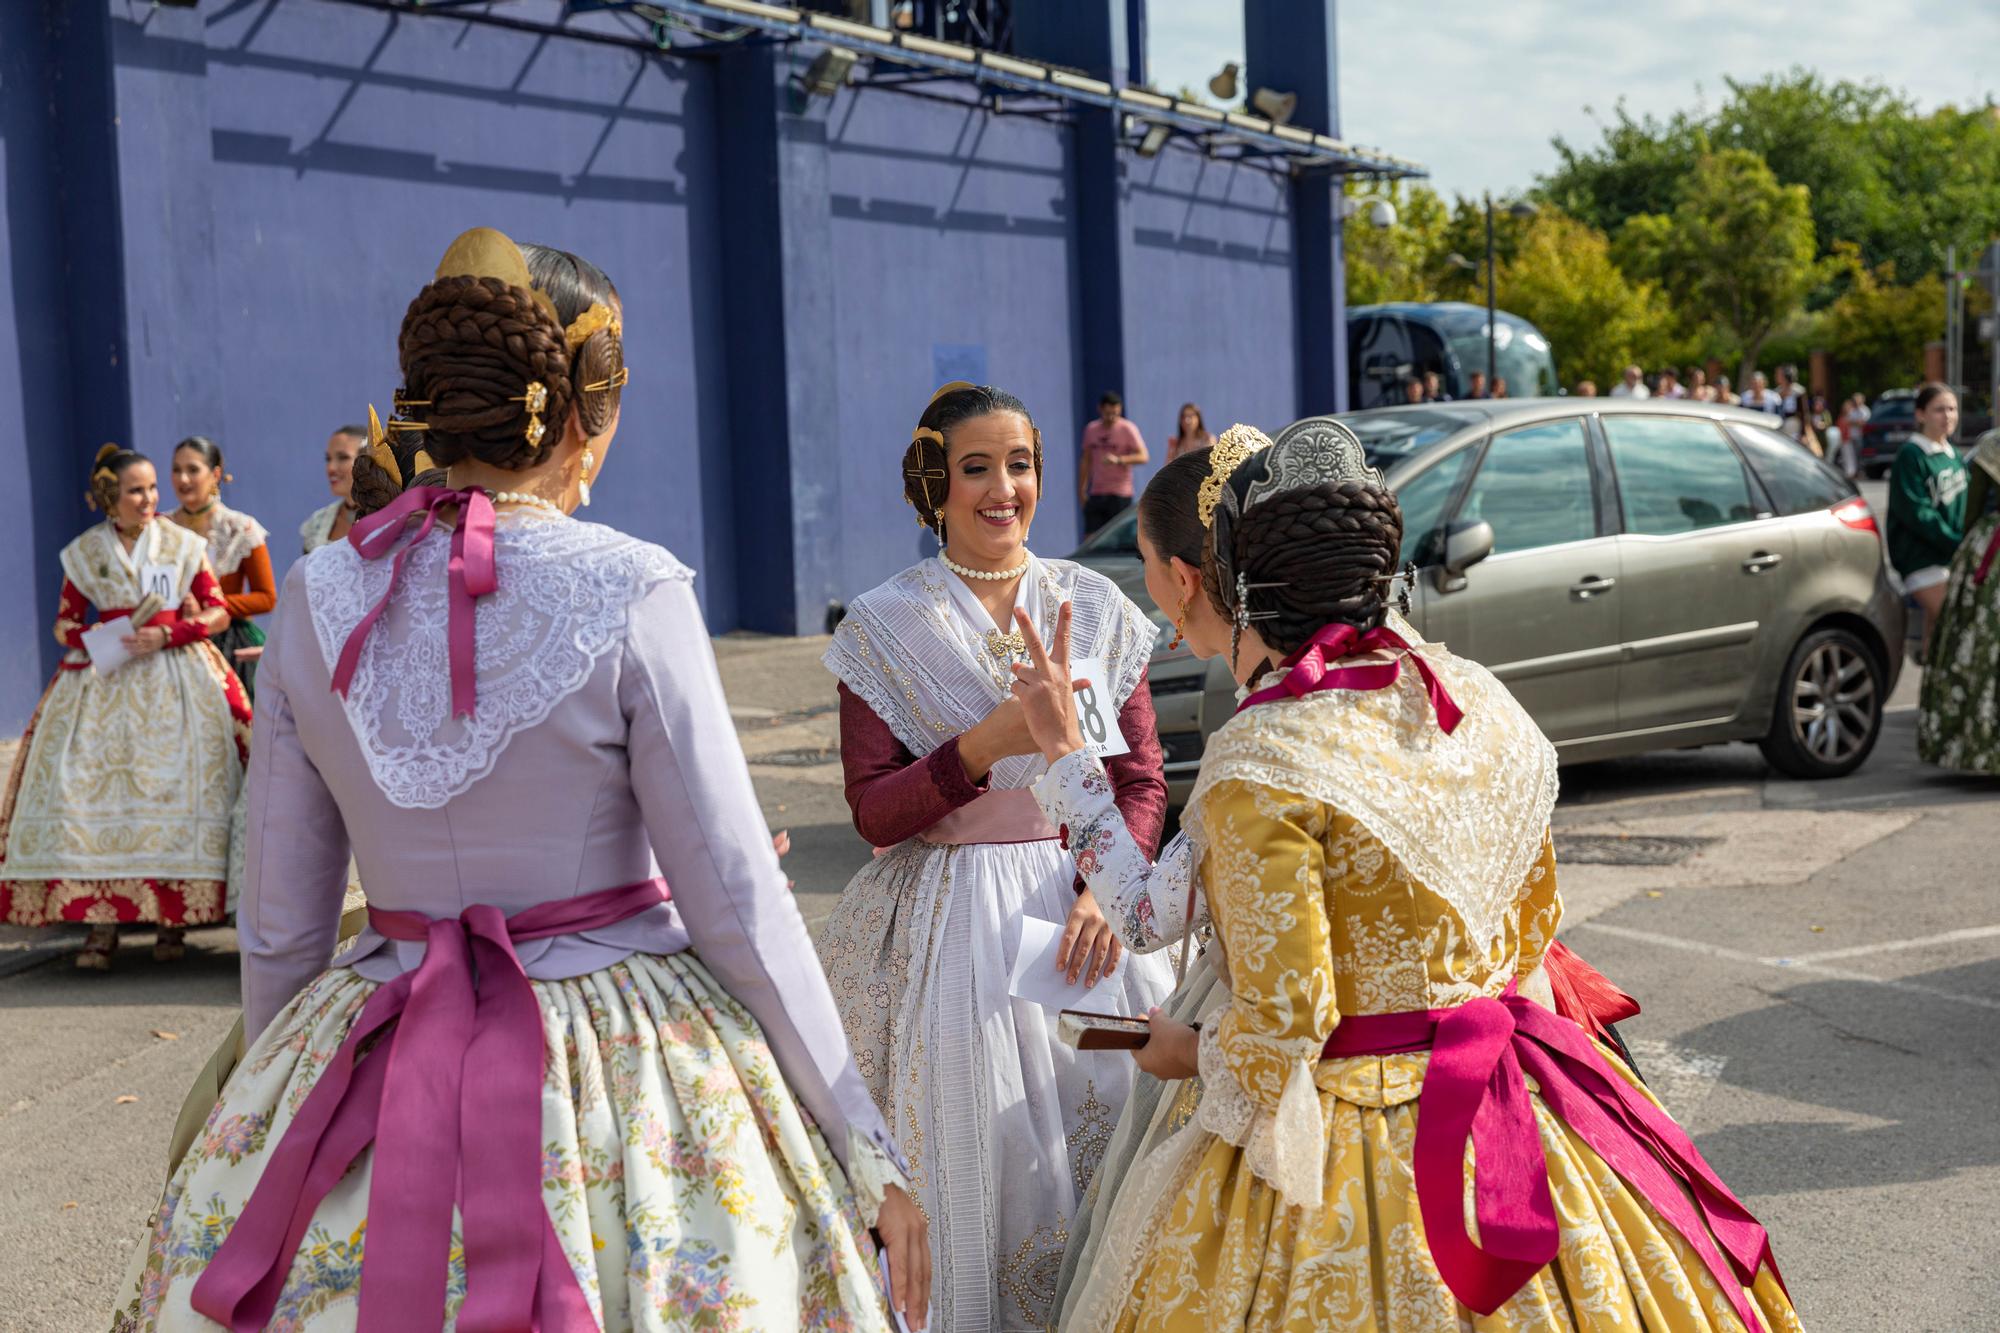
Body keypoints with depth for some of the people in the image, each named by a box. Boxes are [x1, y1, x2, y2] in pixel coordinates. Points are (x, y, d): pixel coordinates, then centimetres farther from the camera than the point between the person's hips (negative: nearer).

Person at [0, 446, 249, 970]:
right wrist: (93, 643, -7)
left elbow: (219, 612, 4)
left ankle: (173, 918, -6)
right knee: (91, 784, -12)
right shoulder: (84, 552, 9)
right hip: (104, 676, 1)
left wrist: (167, 635, -10)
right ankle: (101, 923, -11)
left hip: (175, 675, -1)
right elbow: (64, 622, 14)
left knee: (174, 783, -12)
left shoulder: (183, 544, 5)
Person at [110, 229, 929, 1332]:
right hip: (624, 1075, -4)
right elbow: (737, 907, -12)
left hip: (376, 1074, 4)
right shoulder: (630, 592, -13)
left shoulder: (315, 599, -1)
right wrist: (867, 1151, -4)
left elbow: (278, 925, 4)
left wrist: (266, 1107, 20)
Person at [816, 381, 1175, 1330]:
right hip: (943, 927, -2)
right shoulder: (883, 626, 0)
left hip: (1077, 907, 2)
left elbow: (1142, 783, 6)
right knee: (964, 1166, -1)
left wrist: (1100, 891, -10)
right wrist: (984, 746, -19)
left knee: (1096, 1141, 3)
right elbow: (873, 811, -5)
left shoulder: (1095, 608, 6)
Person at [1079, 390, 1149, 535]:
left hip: (1120, 495, -4)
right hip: (1096, 493, 4)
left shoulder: (1128, 429, -3)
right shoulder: (1091, 429, 11)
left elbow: (1143, 456, -13)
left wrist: (1118, 460, -27)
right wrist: (1081, 489, 12)